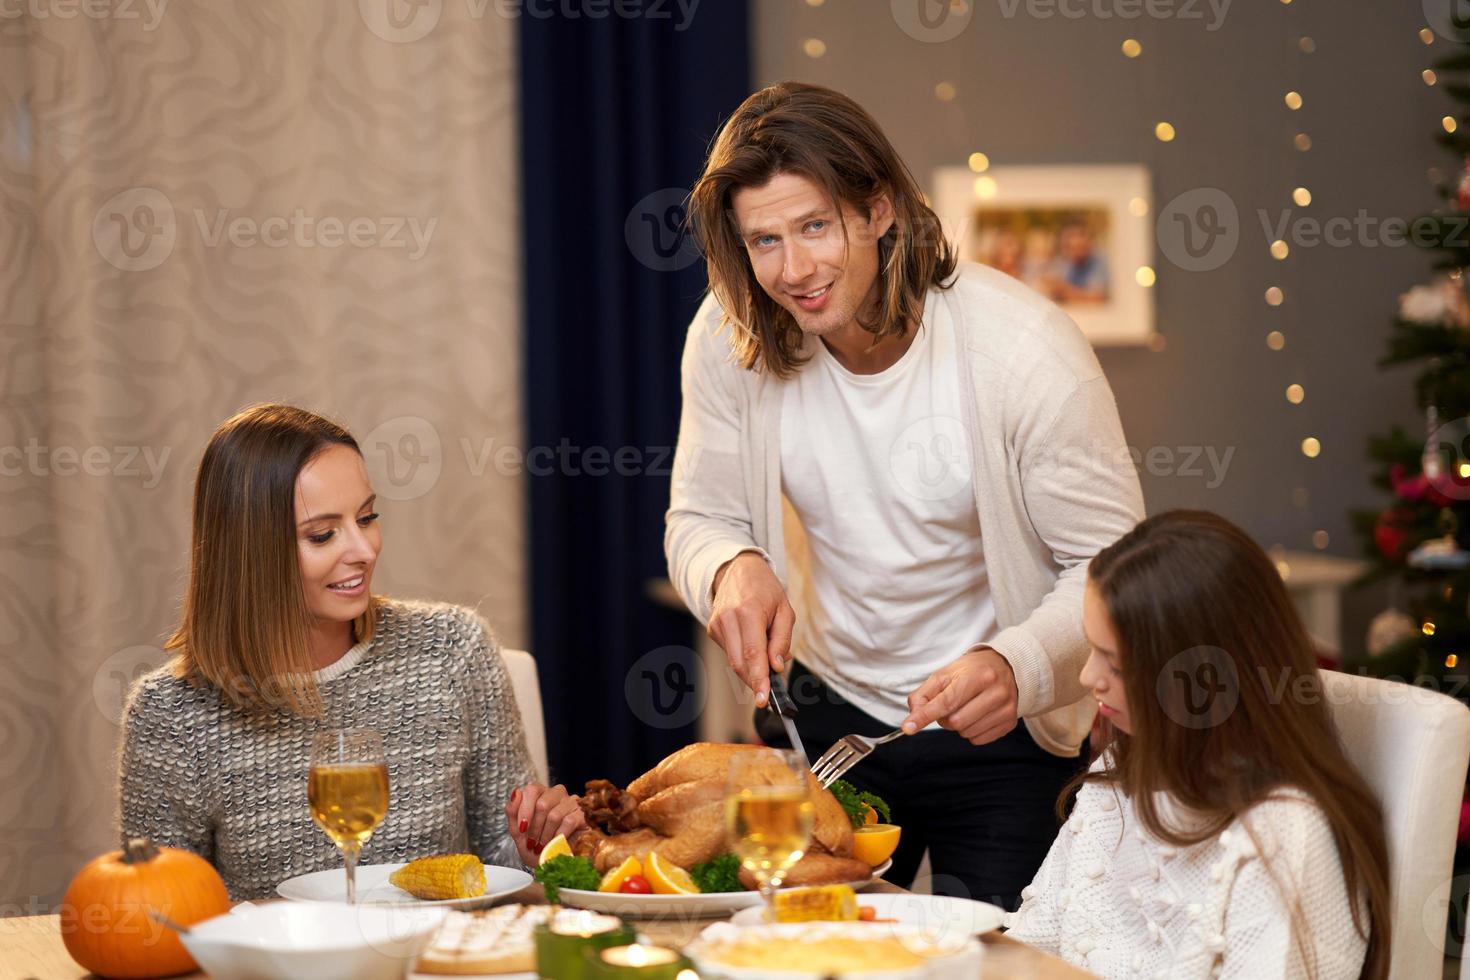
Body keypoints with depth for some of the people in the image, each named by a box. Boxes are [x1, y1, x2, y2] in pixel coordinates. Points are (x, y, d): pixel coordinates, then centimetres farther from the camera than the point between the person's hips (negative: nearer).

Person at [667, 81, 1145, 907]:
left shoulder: (1028, 349, -24)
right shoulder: (729, 339, -13)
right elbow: (701, 519, -1)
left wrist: (1020, 668, -38)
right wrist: (732, 568, -26)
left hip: (1002, 736, -3)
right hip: (826, 714, 4)